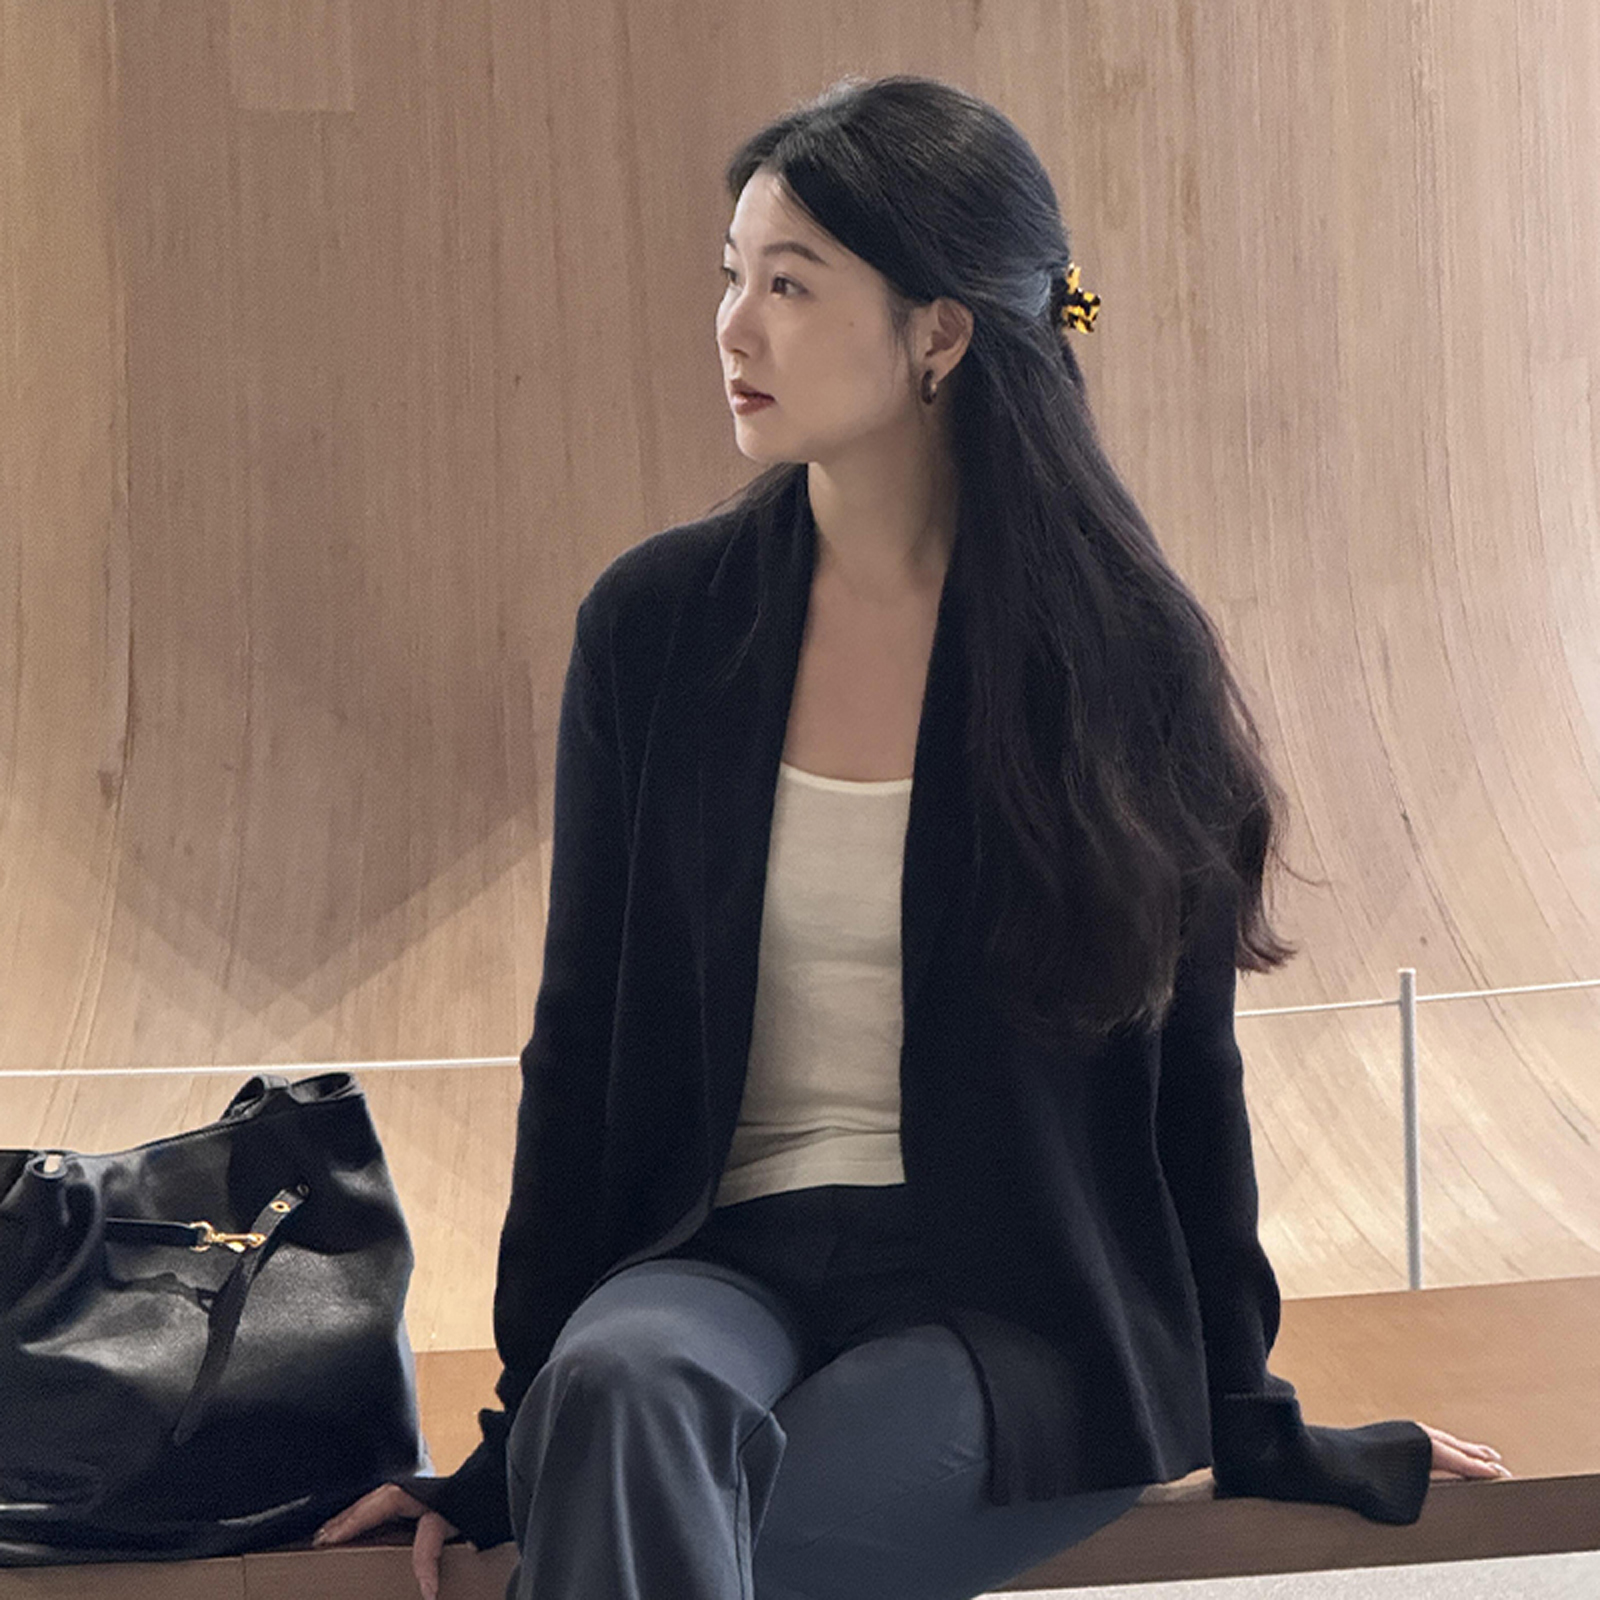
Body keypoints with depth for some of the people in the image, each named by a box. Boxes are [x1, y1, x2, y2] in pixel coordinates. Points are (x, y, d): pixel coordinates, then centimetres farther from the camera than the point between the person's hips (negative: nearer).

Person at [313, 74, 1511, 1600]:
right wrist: (520, 1434, 4)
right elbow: (581, 1039, 7)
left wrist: (1250, 1424, 10)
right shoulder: (654, 622, 4)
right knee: (620, 1388, -34)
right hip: (724, 1260, 3)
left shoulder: (1118, 643, -3)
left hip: (1021, 1303, -2)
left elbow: (1187, 1066, 5)